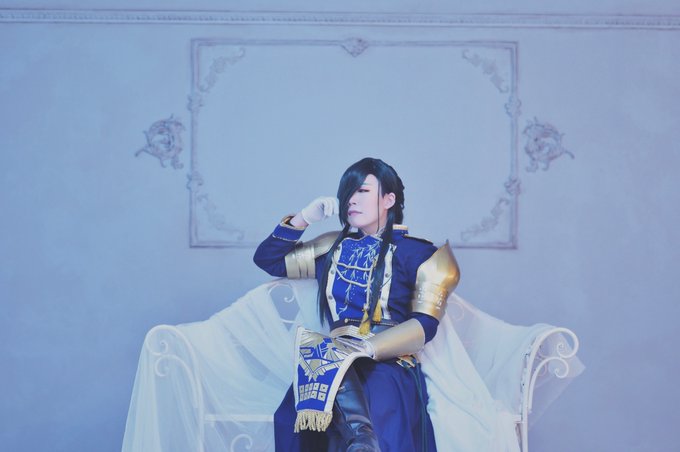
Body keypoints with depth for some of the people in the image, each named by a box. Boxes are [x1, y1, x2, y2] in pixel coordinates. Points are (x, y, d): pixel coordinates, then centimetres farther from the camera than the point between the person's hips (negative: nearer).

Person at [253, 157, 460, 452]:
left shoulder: (417, 253, 8)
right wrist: (303, 218, 15)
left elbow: (424, 325, -4)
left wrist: (367, 348, -19)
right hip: (334, 365, 4)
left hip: (391, 365, -3)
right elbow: (267, 259, 29)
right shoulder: (334, 247, 22)